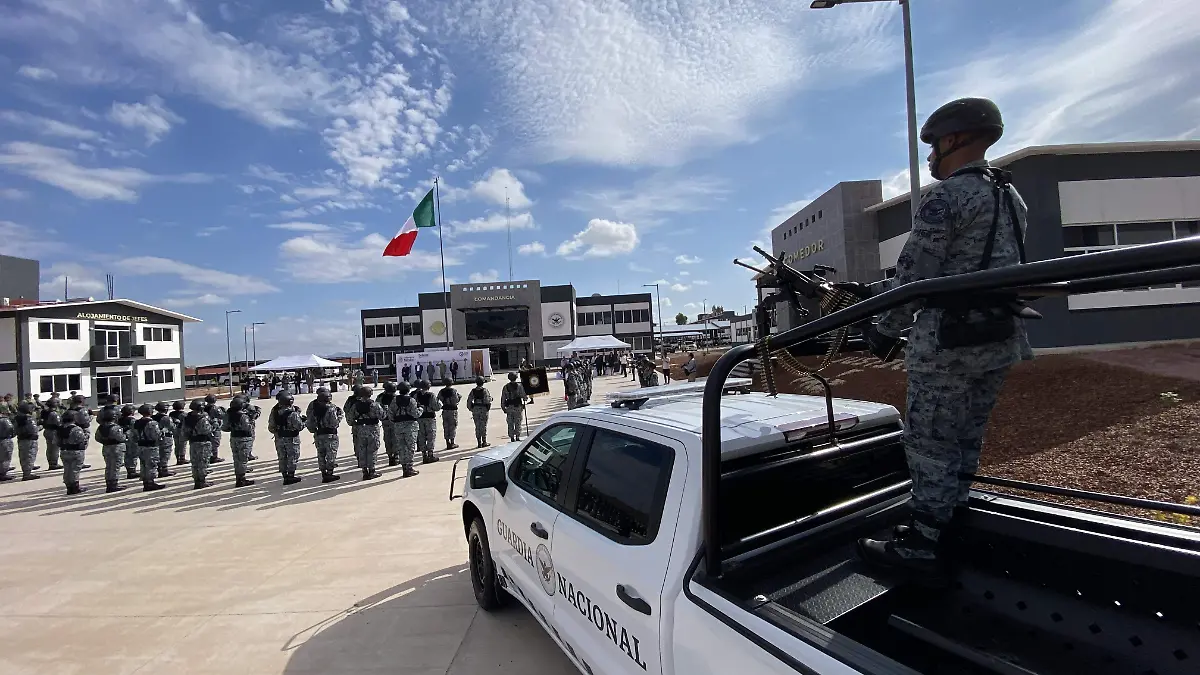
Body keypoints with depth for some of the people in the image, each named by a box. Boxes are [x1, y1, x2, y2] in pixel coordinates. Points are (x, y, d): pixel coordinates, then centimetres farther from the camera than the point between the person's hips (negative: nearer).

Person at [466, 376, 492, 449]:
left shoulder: (473, 391, 2)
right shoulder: (485, 390, -8)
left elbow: (469, 401, 3)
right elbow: (488, 400, -15)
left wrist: (471, 409, 11)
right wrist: (488, 408, -1)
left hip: (475, 409, 3)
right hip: (484, 409, -3)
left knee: (477, 426, 8)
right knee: (483, 426, 4)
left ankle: (479, 443, 11)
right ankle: (484, 442, 7)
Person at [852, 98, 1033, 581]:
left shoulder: (945, 196, -11)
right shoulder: (1011, 197, 18)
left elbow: (915, 274, -15)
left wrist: (885, 330, -2)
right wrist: (871, 290, 19)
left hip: (948, 342, -9)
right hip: (1001, 340, 9)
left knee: (930, 445, 0)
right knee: (965, 442, 16)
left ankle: (922, 547, 10)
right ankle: (949, 528, 29)